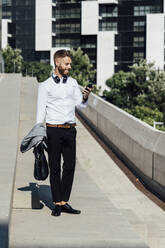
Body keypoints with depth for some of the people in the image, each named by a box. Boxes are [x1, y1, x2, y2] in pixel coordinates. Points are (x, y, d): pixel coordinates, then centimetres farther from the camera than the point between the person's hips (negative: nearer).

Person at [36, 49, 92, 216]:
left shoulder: (73, 82, 12)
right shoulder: (46, 85, -1)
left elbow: (80, 104, 10)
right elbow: (41, 110, -1)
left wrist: (85, 97, -12)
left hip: (70, 130, 4)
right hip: (54, 130, -4)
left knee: (70, 166, 2)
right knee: (55, 168, 1)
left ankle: (64, 202, 11)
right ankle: (57, 204, 8)